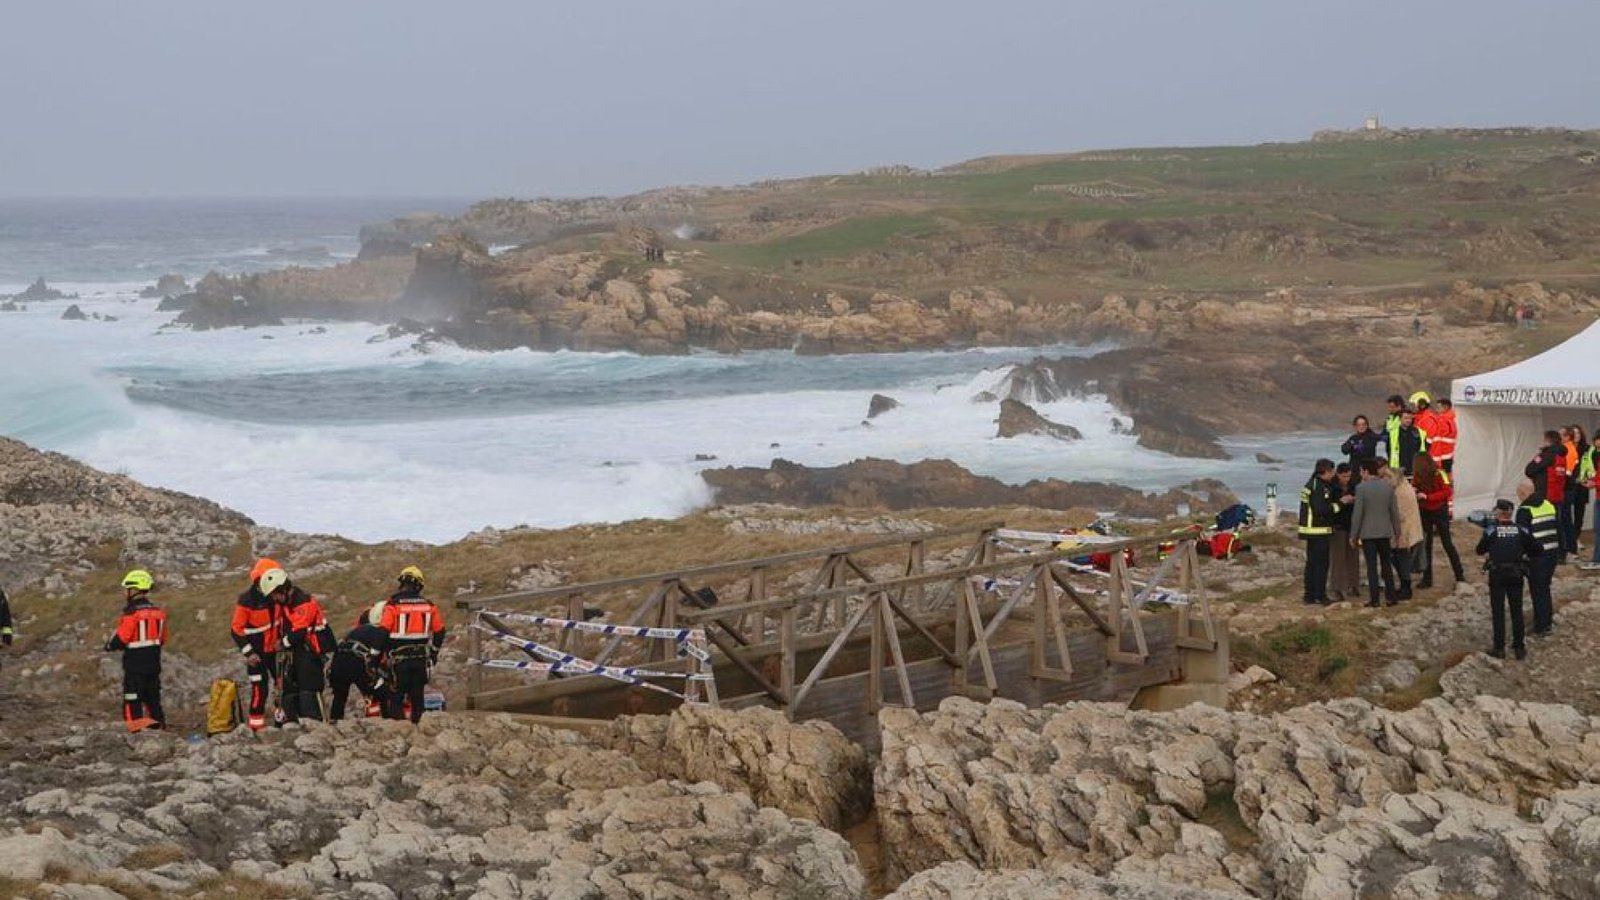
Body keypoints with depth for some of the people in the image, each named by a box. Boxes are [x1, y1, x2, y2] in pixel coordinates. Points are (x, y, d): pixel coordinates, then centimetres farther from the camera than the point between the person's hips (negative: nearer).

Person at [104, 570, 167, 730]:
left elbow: (119, 640, -15)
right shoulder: (158, 613, 6)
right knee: (153, 703, 15)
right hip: (154, 666, 7)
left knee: (133, 705, -2)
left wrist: (109, 646, 5)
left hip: (135, 668, -7)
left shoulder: (132, 614, -16)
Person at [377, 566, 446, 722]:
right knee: (417, 696, 13)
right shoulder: (428, 605, 4)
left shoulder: (393, 604, -9)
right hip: (421, 658, 4)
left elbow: (383, 631, -11)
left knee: (396, 697, 1)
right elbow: (440, 631, 10)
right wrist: (433, 653, 22)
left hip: (399, 658, -4)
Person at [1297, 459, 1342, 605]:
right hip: (1319, 531, -10)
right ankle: (1320, 595, -2)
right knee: (1321, 564, -4)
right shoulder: (1319, 487, -17)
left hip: (1310, 529, 10)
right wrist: (1339, 503, -15)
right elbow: (1320, 509, -23)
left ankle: (1310, 595, 17)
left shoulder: (1311, 484, 15)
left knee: (1311, 563, 13)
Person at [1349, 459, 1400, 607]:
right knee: (1387, 565, 13)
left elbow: (1357, 513, -12)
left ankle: (1374, 599, 2)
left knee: (1372, 566, 1)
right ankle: (1390, 596, 15)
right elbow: (1394, 511, 3)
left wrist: (1353, 535, -4)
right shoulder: (1388, 486, -1)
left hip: (1368, 533, -3)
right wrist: (1396, 531, 14)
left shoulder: (1361, 488, -13)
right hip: (1385, 532, 3)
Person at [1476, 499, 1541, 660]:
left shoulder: (1491, 530, -9)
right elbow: (1537, 550, -1)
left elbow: (1480, 550, -2)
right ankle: (1519, 648, 15)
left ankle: (1499, 648, 8)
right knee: (1517, 611, 12)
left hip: (1497, 575, -2)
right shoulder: (1521, 530, -2)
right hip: (1516, 574, 2)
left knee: (1498, 612, 6)